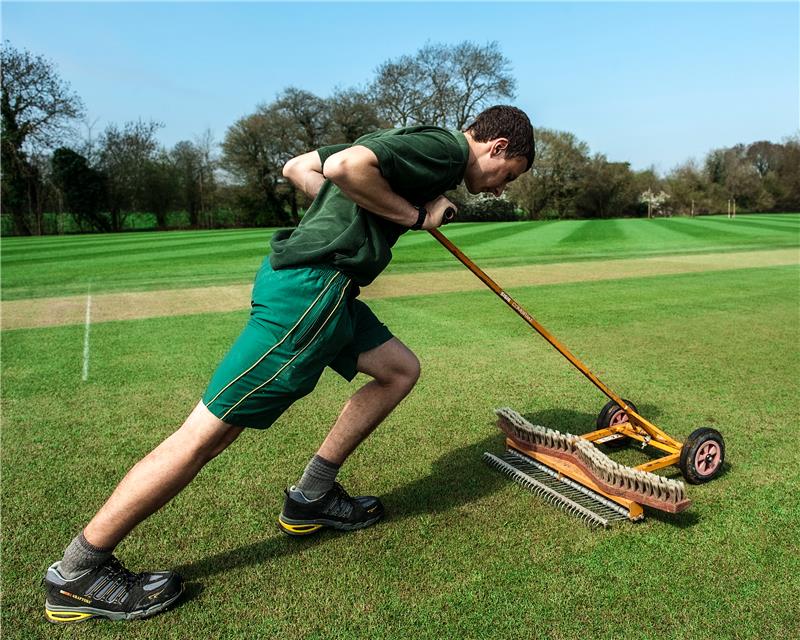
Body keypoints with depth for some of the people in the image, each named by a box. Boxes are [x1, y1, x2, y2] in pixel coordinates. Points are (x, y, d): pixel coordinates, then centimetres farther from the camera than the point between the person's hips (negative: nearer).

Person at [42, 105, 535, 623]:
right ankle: (77, 572, 9)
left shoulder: (407, 138, 25)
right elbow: (346, 166, -22)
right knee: (209, 431, -6)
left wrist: (347, 213, 16)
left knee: (400, 369, 16)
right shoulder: (447, 147, -4)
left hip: (301, 281, 11)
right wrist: (415, 214, -9)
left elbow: (297, 167, 24)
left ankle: (311, 499, 22)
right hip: (311, 288, -11)